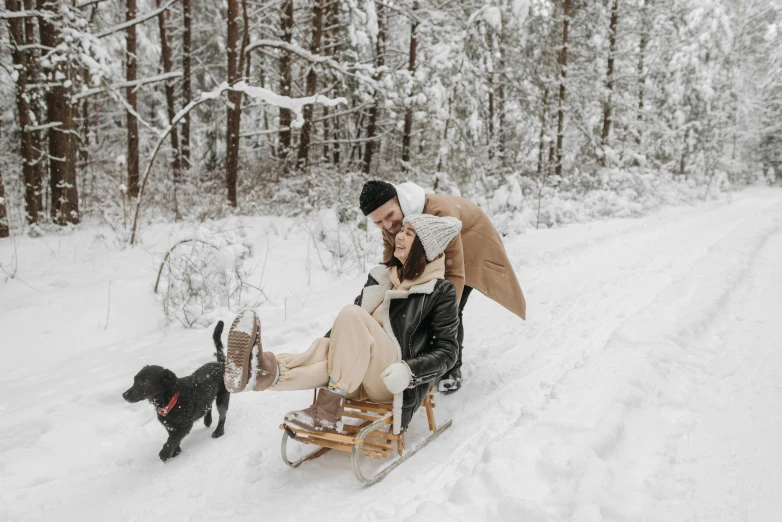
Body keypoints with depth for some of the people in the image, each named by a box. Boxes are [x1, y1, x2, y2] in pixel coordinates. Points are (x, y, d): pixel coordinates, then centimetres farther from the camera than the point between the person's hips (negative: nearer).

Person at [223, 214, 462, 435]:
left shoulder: (440, 291, -1)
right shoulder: (381, 276, 17)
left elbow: (447, 351, -5)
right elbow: (346, 328, 18)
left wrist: (409, 370, -23)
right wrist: (320, 347, 0)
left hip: (395, 382, -5)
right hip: (359, 381, 5)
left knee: (352, 314, -28)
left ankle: (328, 410, -33)